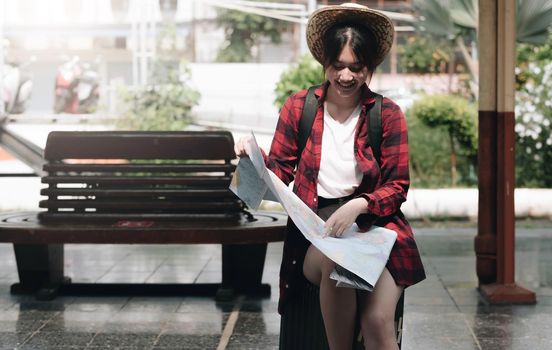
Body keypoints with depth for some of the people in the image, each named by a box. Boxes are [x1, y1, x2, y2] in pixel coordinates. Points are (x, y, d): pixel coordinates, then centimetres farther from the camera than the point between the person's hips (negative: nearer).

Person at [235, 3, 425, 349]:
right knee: (335, 261, -36)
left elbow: (397, 187, 1)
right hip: (315, 231, 1)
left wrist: (358, 206, -18)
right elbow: (279, 173, 6)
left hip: (373, 226, 0)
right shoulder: (299, 107, 5)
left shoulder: (388, 114, 2)